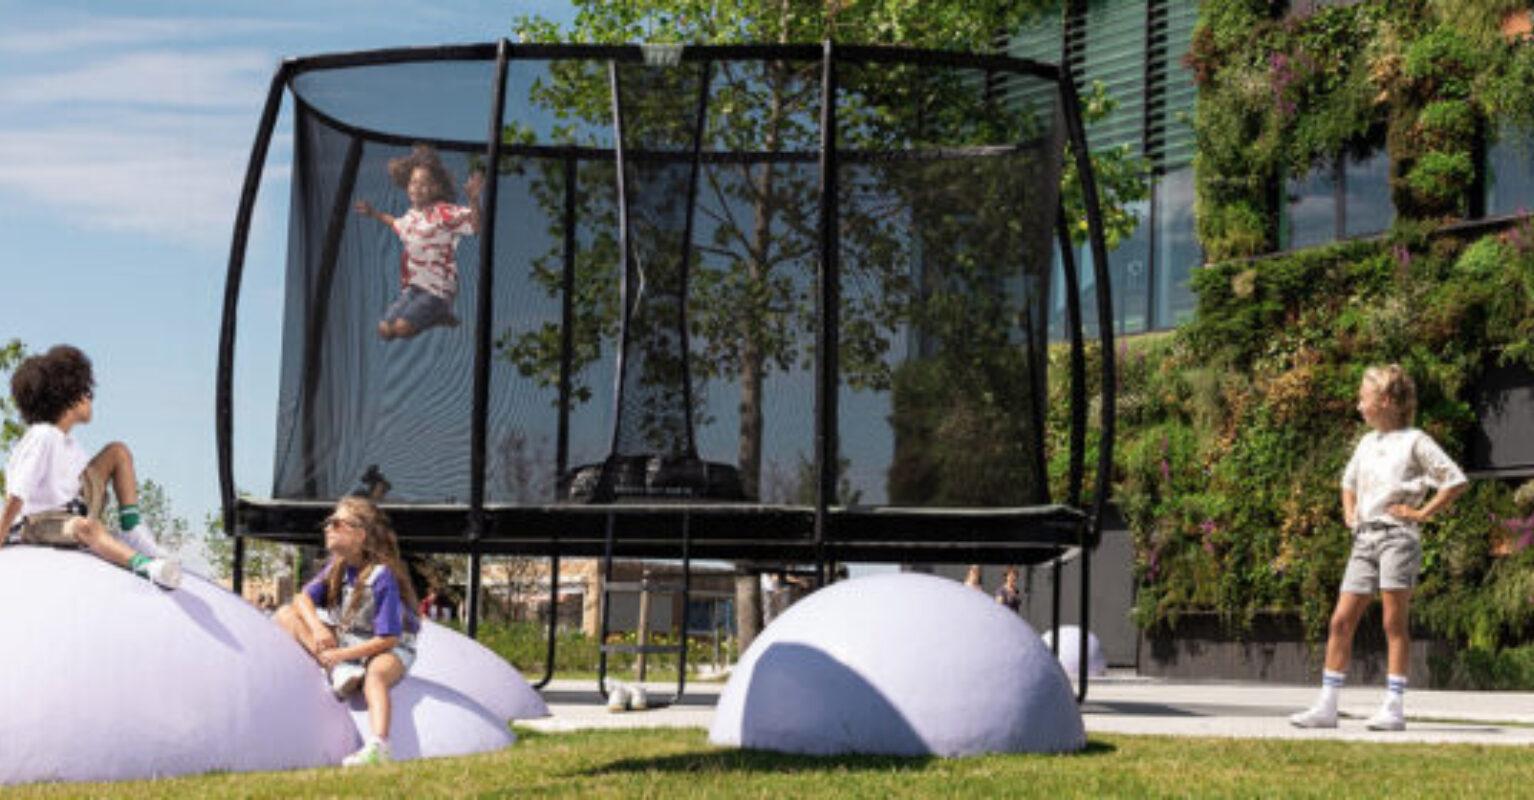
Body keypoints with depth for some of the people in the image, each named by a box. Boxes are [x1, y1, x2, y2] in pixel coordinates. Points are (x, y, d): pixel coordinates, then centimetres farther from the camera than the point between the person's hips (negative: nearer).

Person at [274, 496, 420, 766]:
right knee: (285, 615, -7)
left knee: (375, 673, -43)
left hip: (389, 646, -7)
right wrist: (318, 628, -19)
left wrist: (342, 654, -26)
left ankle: (378, 747, -62)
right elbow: (304, 598, 2)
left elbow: (387, 639, -25)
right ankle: (341, 672, -25)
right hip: (343, 639, 8)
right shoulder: (338, 566, -2)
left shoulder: (382, 576, -24)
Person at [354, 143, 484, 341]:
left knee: (402, 328, -23)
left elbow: (476, 225, -31)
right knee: (384, 329, -6)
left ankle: (442, 314, 5)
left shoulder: (444, 213, -16)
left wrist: (474, 199, -46)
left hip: (437, 288, -7)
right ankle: (433, 315, 13)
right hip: (411, 287, 7)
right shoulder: (412, 215, 9)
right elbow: (398, 225, 36)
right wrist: (374, 213, 37)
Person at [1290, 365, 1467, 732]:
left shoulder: (1414, 441, -3)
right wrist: (1349, 512, 18)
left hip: (1398, 536, -7)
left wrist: (1422, 513, -9)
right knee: (1341, 621, 0)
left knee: (1394, 623, -5)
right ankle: (1326, 707, 1)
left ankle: (1394, 708, -3)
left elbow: (1456, 481, -7)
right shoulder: (1367, 443, 18)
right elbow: (1349, 482, 35)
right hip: (1364, 537, 7)